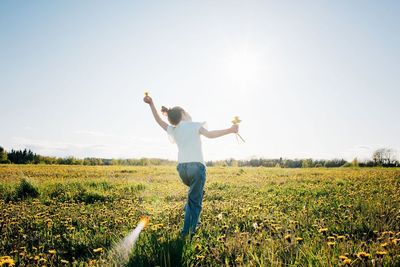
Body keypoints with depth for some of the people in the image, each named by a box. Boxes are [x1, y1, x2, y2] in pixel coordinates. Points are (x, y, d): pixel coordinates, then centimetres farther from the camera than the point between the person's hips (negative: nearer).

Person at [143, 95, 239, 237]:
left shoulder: (173, 130, 17)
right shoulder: (194, 125, 3)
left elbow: (160, 121, 30)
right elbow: (209, 134, -14)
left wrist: (151, 104, 32)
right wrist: (230, 130, -14)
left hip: (182, 167, 6)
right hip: (196, 166, -6)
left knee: (195, 194, 29)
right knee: (194, 201, 1)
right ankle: (188, 231, 3)